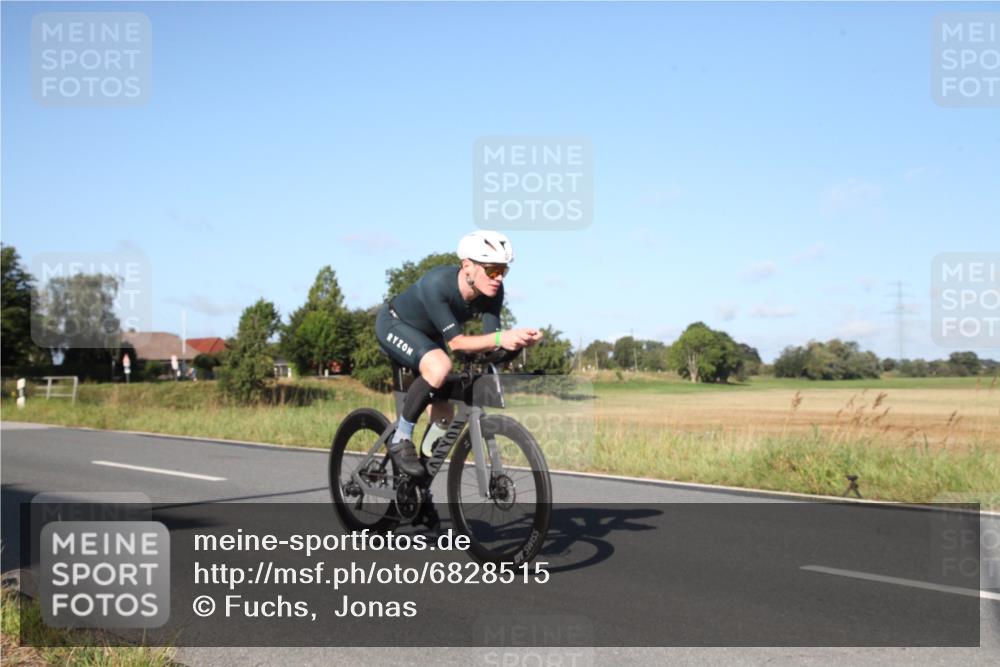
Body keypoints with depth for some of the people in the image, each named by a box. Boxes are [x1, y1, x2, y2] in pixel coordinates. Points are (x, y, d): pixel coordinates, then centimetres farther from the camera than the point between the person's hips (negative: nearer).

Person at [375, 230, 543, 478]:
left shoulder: (492, 291, -21)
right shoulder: (437, 283, -38)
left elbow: (490, 341, -22)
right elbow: (455, 342, -41)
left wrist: (519, 340, -43)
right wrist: (500, 338, -55)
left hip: (426, 335, 7)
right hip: (393, 324, -7)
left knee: (444, 416, 0)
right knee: (439, 366, -36)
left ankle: (423, 471, 23)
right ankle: (400, 439, -19)